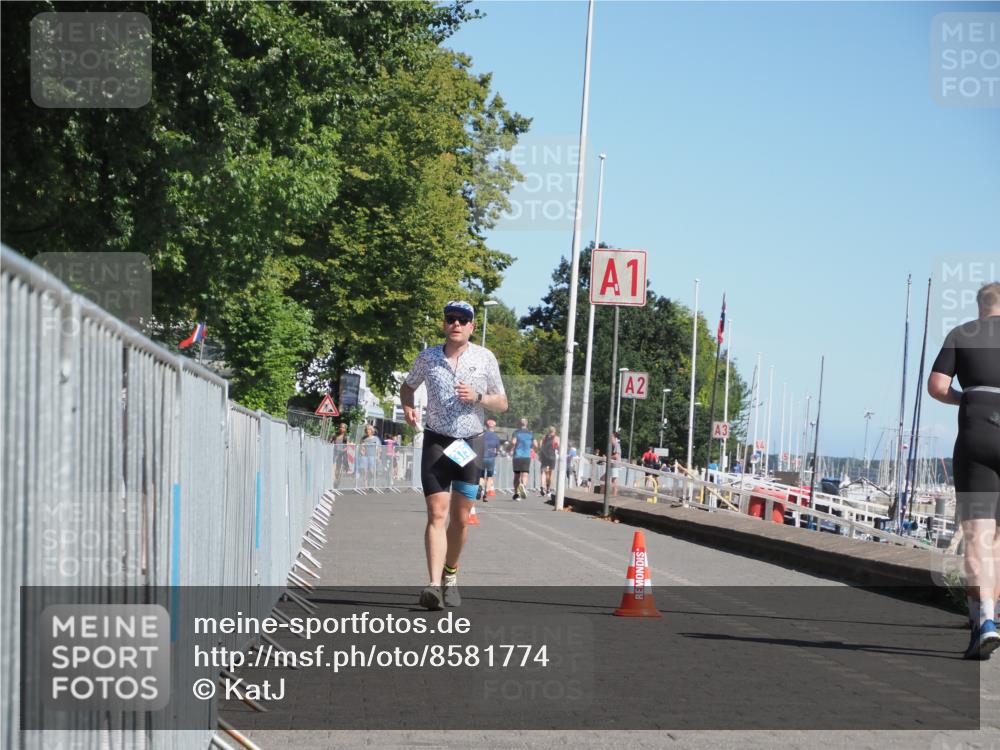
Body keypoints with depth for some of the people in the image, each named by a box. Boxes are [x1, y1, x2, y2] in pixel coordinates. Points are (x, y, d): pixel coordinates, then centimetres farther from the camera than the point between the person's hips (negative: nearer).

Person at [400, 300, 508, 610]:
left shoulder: (485, 358, 3)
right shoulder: (428, 356, 4)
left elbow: (502, 403, 7)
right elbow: (408, 386, 21)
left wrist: (478, 397, -12)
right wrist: (408, 408, 0)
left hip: (470, 442, 1)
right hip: (437, 442, -1)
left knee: (461, 518, 4)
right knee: (437, 513, -13)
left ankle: (450, 575, 25)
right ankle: (435, 585, -23)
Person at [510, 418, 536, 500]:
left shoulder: (516, 433, 3)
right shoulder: (530, 433, 9)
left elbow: (513, 442, -14)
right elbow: (535, 444, 2)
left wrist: (511, 448, 4)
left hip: (517, 456, 0)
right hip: (527, 456, 0)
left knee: (517, 475, 10)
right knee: (525, 474, -7)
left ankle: (516, 493, 11)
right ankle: (522, 484, -39)